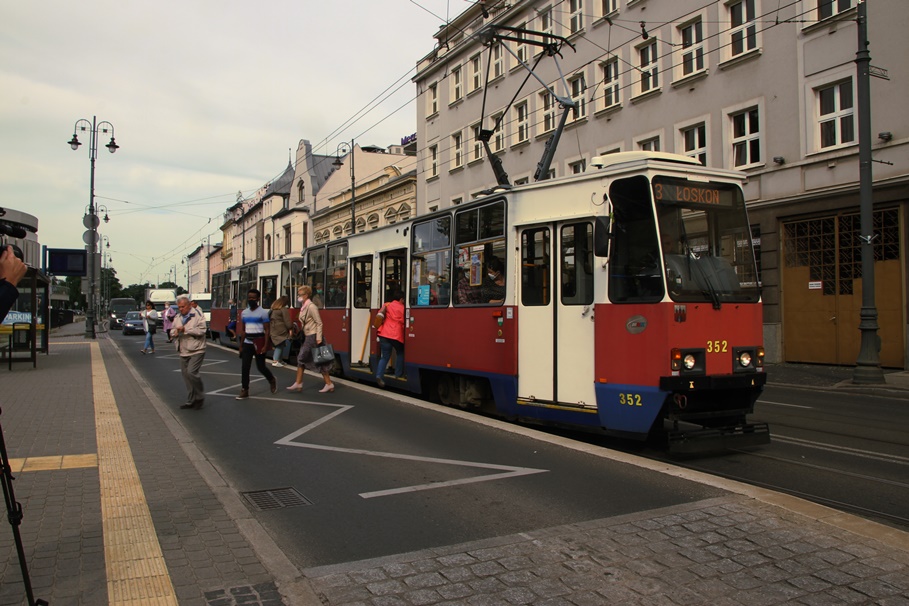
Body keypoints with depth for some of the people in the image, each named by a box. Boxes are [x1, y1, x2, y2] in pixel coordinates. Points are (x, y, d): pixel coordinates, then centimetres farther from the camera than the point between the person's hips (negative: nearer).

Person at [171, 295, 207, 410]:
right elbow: (172, 332, 18)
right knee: (186, 375, 10)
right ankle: (191, 401, 21)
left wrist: (185, 329, -20)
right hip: (183, 352, 7)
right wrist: (175, 333, -6)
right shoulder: (177, 317, 14)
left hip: (196, 351, -7)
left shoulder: (197, 315, -7)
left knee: (192, 372, -19)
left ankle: (200, 397, 0)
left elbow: (201, 331, -17)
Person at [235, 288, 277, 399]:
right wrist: (241, 345, 14)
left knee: (261, 366, 2)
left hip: (258, 343, -5)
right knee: (245, 367, -2)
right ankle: (244, 391, 4)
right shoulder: (244, 313, 10)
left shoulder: (262, 312, -7)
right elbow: (243, 330, 16)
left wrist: (265, 346, -15)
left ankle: (272, 380, 31)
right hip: (247, 343, 5)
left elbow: (267, 330, -8)